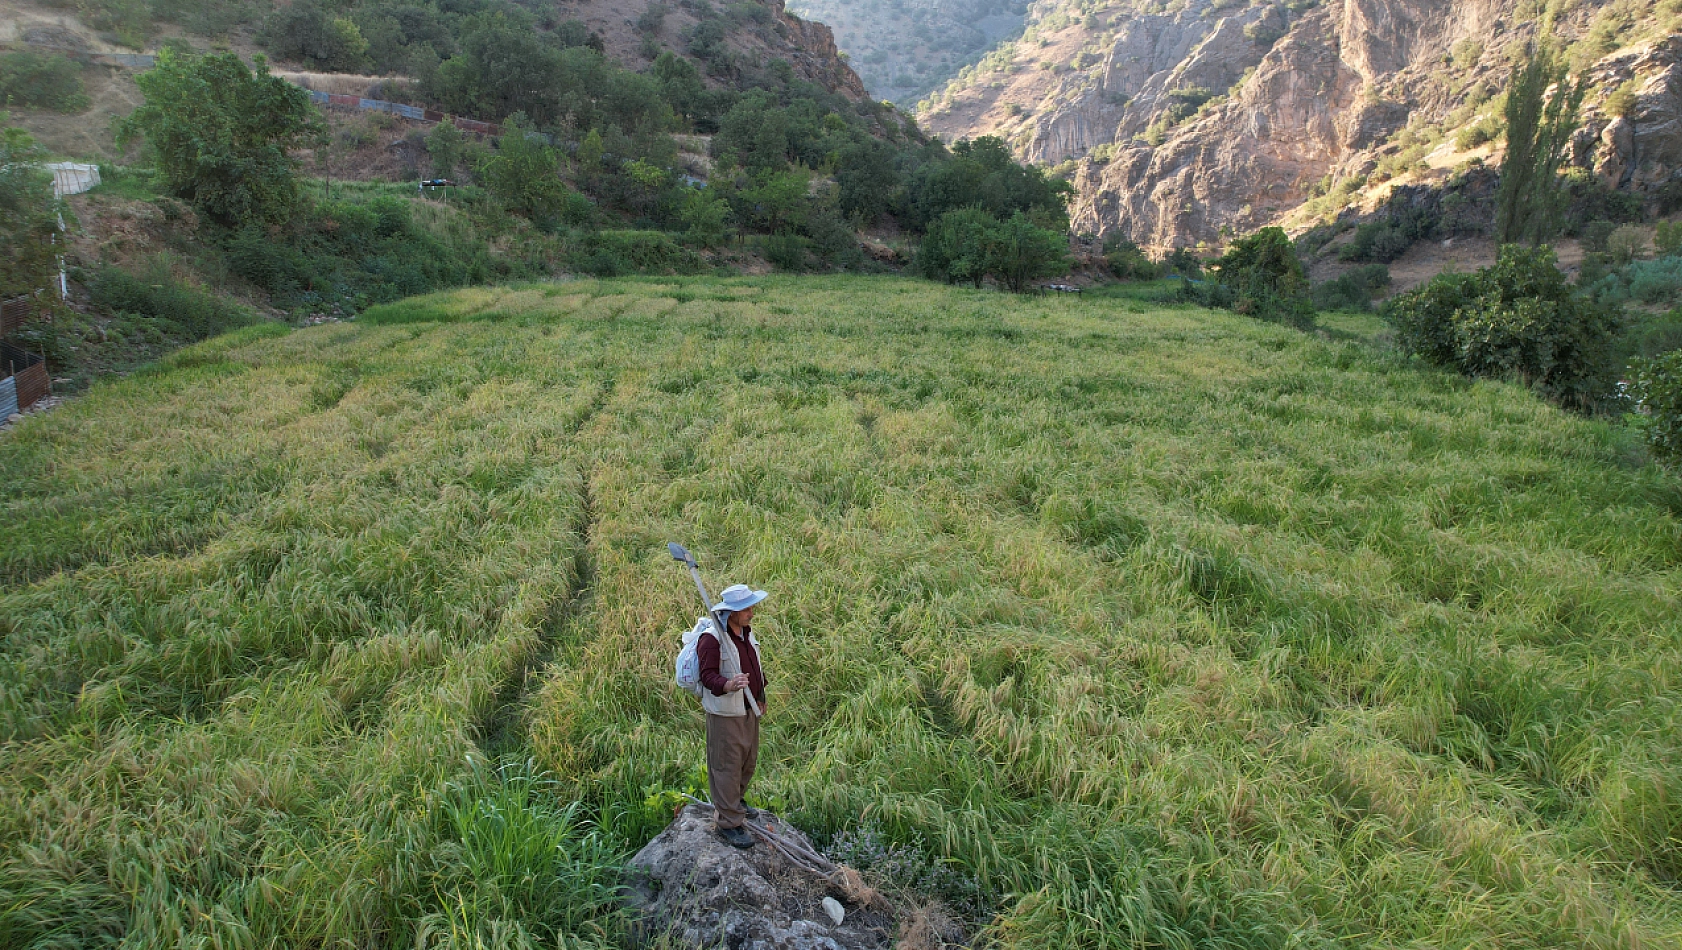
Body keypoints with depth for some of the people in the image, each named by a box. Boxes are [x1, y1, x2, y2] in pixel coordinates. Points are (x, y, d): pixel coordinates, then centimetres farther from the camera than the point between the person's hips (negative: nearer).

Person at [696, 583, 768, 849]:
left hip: (749, 710, 9)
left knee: (749, 760, 21)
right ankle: (728, 822, 8)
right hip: (725, 713, -9)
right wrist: (728, 685, -45)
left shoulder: (747, 632, 7)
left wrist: (760, 697, 23)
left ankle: (735, 801, 43)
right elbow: (708, 675, -26)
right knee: (727, 766, -2)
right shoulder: (712, 639, -21)